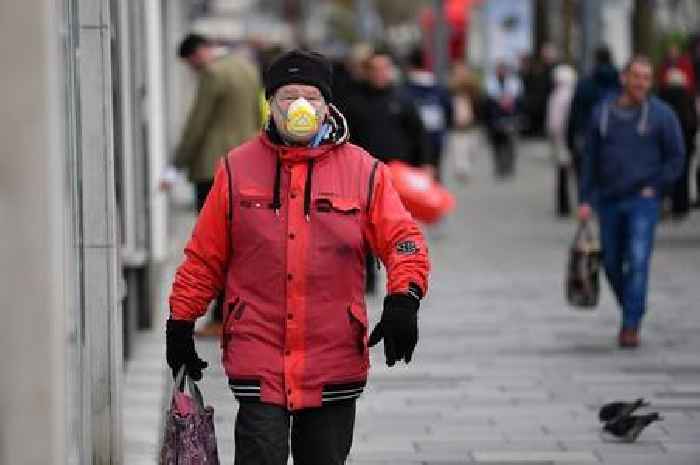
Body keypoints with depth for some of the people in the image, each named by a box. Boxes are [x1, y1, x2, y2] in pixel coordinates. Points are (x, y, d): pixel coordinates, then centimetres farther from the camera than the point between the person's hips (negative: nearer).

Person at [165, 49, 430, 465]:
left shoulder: (363, 170, 4)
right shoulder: (238, 169, 5)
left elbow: (404, 240, 0)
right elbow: (205, 256, 10)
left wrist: (403, 301, -17)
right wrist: (181, 324, 10)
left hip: (334, 364, 1)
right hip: (258, 358, -1)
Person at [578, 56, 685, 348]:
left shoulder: (661, 115, -2)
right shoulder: (602, 113, 5)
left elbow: (676, 157, 2)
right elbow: (590, 160, 9)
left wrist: (655, 187, -6)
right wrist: (586, 199, 4)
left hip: (643, 201, -3)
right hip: (609, 201, 3)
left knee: (638, 260, -14)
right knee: (612, 264, 9)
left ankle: (631, 325, -12)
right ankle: (632, 311, 31)